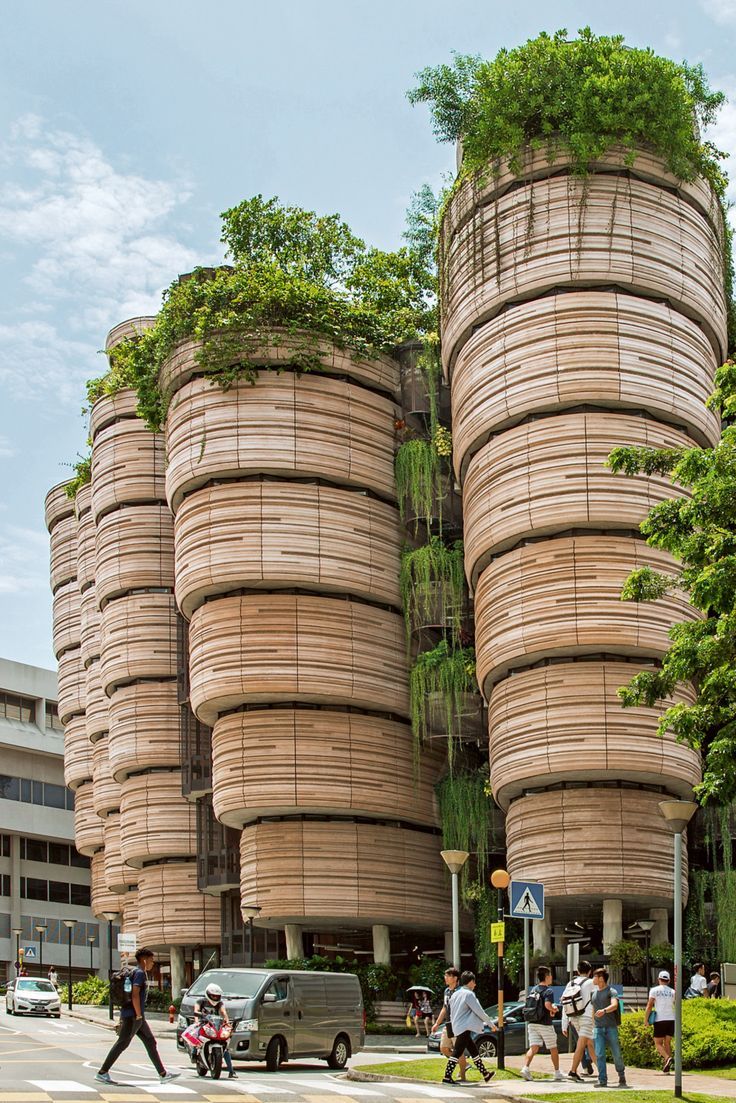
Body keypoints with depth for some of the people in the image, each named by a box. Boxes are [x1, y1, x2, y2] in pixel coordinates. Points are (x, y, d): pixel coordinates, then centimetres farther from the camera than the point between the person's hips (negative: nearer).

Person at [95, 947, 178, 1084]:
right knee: (122, 1044, -6)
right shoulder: (140, 973, -12)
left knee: (151, 1042, 8)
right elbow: (135, 995, -22)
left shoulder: (142, 973, 19)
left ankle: (163, 1074, 8)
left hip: (136, 1017, 10)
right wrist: (139, 1015, -19)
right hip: (132, 1016, -10)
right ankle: (102, 1073, -1)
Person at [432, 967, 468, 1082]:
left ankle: (462, 1075, 6)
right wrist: (437, 1023, 23)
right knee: (444, 1049, 9)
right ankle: (463, 1063, 24)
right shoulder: (446, 991, 14)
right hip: (447, 1025, 9)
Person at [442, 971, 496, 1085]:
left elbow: (451, 1014, 19)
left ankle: (485, 1074, 23)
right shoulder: (469, 994, -11)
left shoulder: (455, 994, 16)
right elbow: (479, 1011, -10)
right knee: (457, 1052, -10)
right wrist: (491, 1023, -1)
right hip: (465, 1027, -10)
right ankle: (447, 1077, -13)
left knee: (474, 1050, 15)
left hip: (458, 1027, 10)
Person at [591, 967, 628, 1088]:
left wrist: (604, 1011, -40)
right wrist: (593, 1026, 23)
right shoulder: (594, 993, 17)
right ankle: (602, 1080, -8)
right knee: (599, 1054, -8)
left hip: (611, 1027, -4)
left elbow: (614, 1005, -22)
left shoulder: (611, 992, -3)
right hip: (598, 1028, 5)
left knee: (616, 1054, 1)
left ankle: (622, 1078, 20)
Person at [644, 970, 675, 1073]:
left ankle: (667, 1058, -23)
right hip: (671, 1019, 4)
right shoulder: (673, 992, 10)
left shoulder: (654, 990, 1)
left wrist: (646, 1019, 0)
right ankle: (667, 1066, 4)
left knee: (658, 1043, 3)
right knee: (667, 1042, 11)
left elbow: (649, 1006, -5)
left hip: (660, 1020, -4)